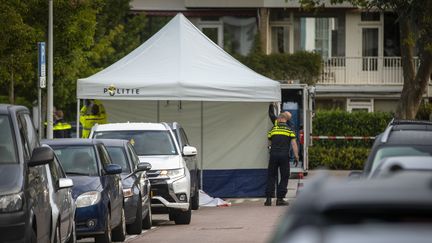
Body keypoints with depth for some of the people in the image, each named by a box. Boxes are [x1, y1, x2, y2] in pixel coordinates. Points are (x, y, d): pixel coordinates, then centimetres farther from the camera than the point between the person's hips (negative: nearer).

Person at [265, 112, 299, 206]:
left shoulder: (273, 129, 10)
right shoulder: (289, 130, 4)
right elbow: (294, 144, -3)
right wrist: (296, 157, -1)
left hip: (273, 155, 2)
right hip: (284, 155, -2)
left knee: (271, 177, 8)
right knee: (284, 177, 5)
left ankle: (268, 198, 3)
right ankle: (280, 199, 1)